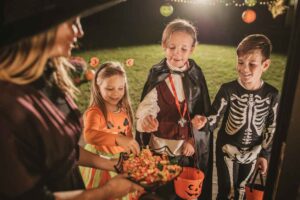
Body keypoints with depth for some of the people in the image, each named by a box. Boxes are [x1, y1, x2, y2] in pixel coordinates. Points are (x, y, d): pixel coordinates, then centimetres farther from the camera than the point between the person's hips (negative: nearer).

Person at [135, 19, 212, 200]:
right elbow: (147, 106, -18)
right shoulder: (157, 76, -10)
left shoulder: (195, 74, -3)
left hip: (192, 145, 2)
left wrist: (193, 139, -5)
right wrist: (146, 118, -40)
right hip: (163, 145, -2)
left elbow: (203, 111, 1)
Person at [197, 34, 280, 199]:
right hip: (228, 150, -2)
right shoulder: (228, 90, -18)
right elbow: (214, 118, -17)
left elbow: (272, 127, 0)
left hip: (253, 153, 2)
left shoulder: (271, 95, -11)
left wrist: (265, 154, 3)